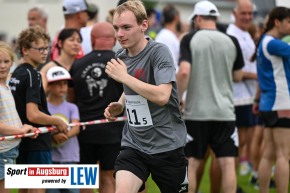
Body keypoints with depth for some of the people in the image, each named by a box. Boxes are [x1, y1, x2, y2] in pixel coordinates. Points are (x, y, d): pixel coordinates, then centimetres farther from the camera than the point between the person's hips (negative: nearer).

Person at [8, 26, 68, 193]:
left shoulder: (16, 74, 11)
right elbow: (33, 115, -25)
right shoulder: (32, 75, -17)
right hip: (37, 143, -9)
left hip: (21, 142, 9)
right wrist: (57, 121, -10)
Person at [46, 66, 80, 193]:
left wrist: (65, 135, -27)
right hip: (49, 158, -2)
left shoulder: (71, 108, 8)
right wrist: (53, 136, -26)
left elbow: (76, 128, -6)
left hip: (70, 159, 2)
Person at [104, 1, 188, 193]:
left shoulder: (159, 52, -15)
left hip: (167, 146, -4)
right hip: (133, 144, 5)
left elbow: (162, 96, -28)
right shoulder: (121, 56, 6)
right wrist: (120, 105, 3)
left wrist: (123, 76, -23)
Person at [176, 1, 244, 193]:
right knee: (228, 163, -1)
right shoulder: (231, 42, 4)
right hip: (224, 112, 1)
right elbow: (238, 76, 13)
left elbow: (184, 71, -16)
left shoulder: (190, 39, -4)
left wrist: (176, 100, -6)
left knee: (191, 164, 6)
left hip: (196, 111, -1)